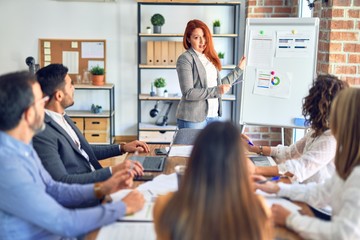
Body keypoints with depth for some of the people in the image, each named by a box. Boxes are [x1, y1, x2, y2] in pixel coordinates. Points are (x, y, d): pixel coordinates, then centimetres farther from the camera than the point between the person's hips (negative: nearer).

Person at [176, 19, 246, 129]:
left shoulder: (210, 57, 12)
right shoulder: (185, 59, -8)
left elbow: (219, 85, 18)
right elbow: (188, 93, -15)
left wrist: (238, 69, 22)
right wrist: (216, 91, -21)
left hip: (213, 115, 6)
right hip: (192, 119, -6)